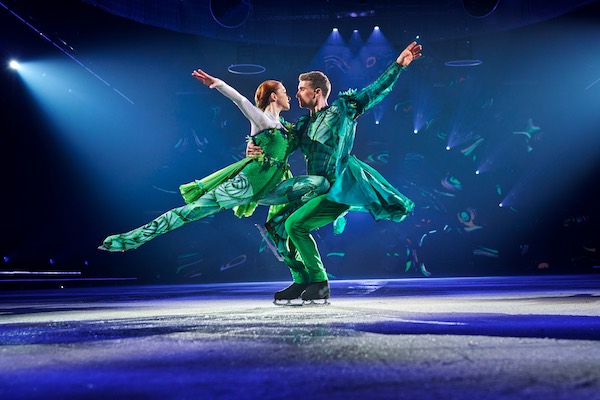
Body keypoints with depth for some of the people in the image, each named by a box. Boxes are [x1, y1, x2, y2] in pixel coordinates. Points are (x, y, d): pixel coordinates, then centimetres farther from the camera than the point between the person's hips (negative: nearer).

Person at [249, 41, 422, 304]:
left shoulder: (342, 109, 1)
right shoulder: (302, 125, 18)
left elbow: (377, 90, -1)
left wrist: (399, 64, -10)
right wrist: (255, 150, -5)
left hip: (339, 189, -8)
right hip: (314, 190, 8)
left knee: (295, 224, -21)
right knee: (277, 224, 4)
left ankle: (319, 283, -9)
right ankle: (301, 282, 11)